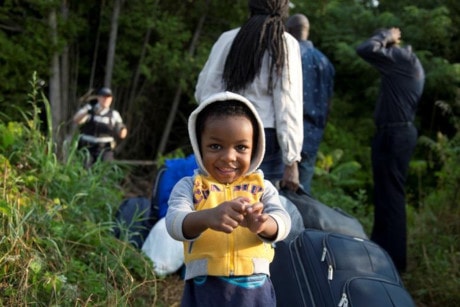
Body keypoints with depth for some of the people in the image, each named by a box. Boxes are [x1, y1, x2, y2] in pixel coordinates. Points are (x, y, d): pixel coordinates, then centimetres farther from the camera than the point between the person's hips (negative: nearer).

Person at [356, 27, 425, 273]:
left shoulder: (401, 57, -11)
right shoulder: (409, 62, 18)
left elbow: (365, 50, -18)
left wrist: (385, 36, -5)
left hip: (394, 134, -10)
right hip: (398, 132, 10)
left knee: (390, 194, -7)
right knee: (386, 193, 16)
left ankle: (393, 258, -2)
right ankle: (383, 249, 27)